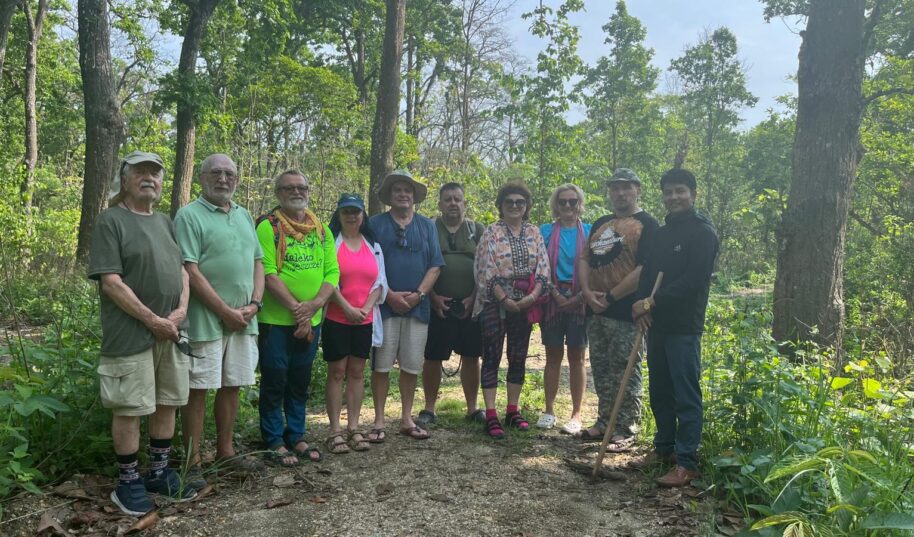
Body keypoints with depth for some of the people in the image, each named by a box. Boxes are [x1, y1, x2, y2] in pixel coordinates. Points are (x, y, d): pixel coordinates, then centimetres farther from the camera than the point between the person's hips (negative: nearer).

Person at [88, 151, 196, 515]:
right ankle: (128, 482, 16)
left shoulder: (165, 222, 15)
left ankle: (159, 473, 26)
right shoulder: (110, 220, -6)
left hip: (171, 332, 6)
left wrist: (181, 311, -4)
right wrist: (152, 320, -14)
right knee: (130, 409, 1)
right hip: (131, 334, -6)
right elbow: (111, 282, -13)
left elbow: (182, 270, 14)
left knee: (167, 404, 12)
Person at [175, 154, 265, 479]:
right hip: (206, 320, -6)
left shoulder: (244, 216, 15)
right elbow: (190, 271, -14)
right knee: (198, 390, 1)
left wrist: (254, 304, -1)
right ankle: (193, 462, 11)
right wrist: (227, 312, -15)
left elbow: (257, 263, 15)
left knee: (232, 386, 13)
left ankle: (225, 452, 26)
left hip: (243, 320, 6)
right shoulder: (189, 215, -6)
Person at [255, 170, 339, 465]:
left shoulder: (321, 229, 9)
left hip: (311, 321, 5)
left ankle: (296, 436, 28)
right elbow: (268, 274, -15)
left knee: (300, 382, 15)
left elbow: (332, 271, 3)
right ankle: (275, 442, 17)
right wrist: (296, 308, -18)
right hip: (276, 320, -5)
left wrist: (315, 304, -13)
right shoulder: (268, 227, -7)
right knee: (274, 382, 5)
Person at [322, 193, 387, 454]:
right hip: (336, 318, -4)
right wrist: (348, 308, -15)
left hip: (365, 319, 4)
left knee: (357, 372, 8)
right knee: (337, 371, 0)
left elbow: (379, 281, 7)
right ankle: (335, 430, 5)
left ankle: (354, 427, 14)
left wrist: (366, 308, -7)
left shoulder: (373, 246, 12)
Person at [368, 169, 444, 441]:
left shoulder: (427, 226, 12)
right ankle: (379, 421, 11)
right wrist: (390, 295, -12)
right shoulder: (376, 224, 4)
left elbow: (435, 265, 6)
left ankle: (407, 419, 20)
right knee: (381, 364, 1)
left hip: (417, 306, 2)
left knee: (412, 365, 7)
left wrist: (418, 294, -8)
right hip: (385, 304, -2)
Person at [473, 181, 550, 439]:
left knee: (518, 358, 10)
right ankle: (491, 416, 0)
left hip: (525, 304, 4)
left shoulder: (534, 233, 8)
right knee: (491, 357, -2)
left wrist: (532, 297, -10)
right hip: (495, 304, -4)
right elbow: (486, 271, -9)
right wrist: (505, 300, -13)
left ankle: (513, 410, 22)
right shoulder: (492, 233, -3)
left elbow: (543, 269, 3)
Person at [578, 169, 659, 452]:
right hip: (596, 311, 7)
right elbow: (584, 259, 14)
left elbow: (646, 269, -15)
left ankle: (625, 431, 10)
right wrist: (587, 291, -4)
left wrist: (610, 296, -14)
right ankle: (604, 422, 27)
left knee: (625, 374, 0)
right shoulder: (601, 224, 18)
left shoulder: (647, 224, -5)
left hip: (625, 312, -7)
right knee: (601, 371, 14)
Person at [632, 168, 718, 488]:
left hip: (684, 326, -7)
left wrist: (652, 302, -14)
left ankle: (687, 463, 2)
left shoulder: (703, 232, -6)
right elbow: (647, 273, 14)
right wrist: (641, 305, -5)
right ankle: (664, 448, 27)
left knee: (686, 395, -4)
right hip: (656, 323, 7)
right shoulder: (662, 233, 17)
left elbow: (693, 281, -16)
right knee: (660, 391, 14)